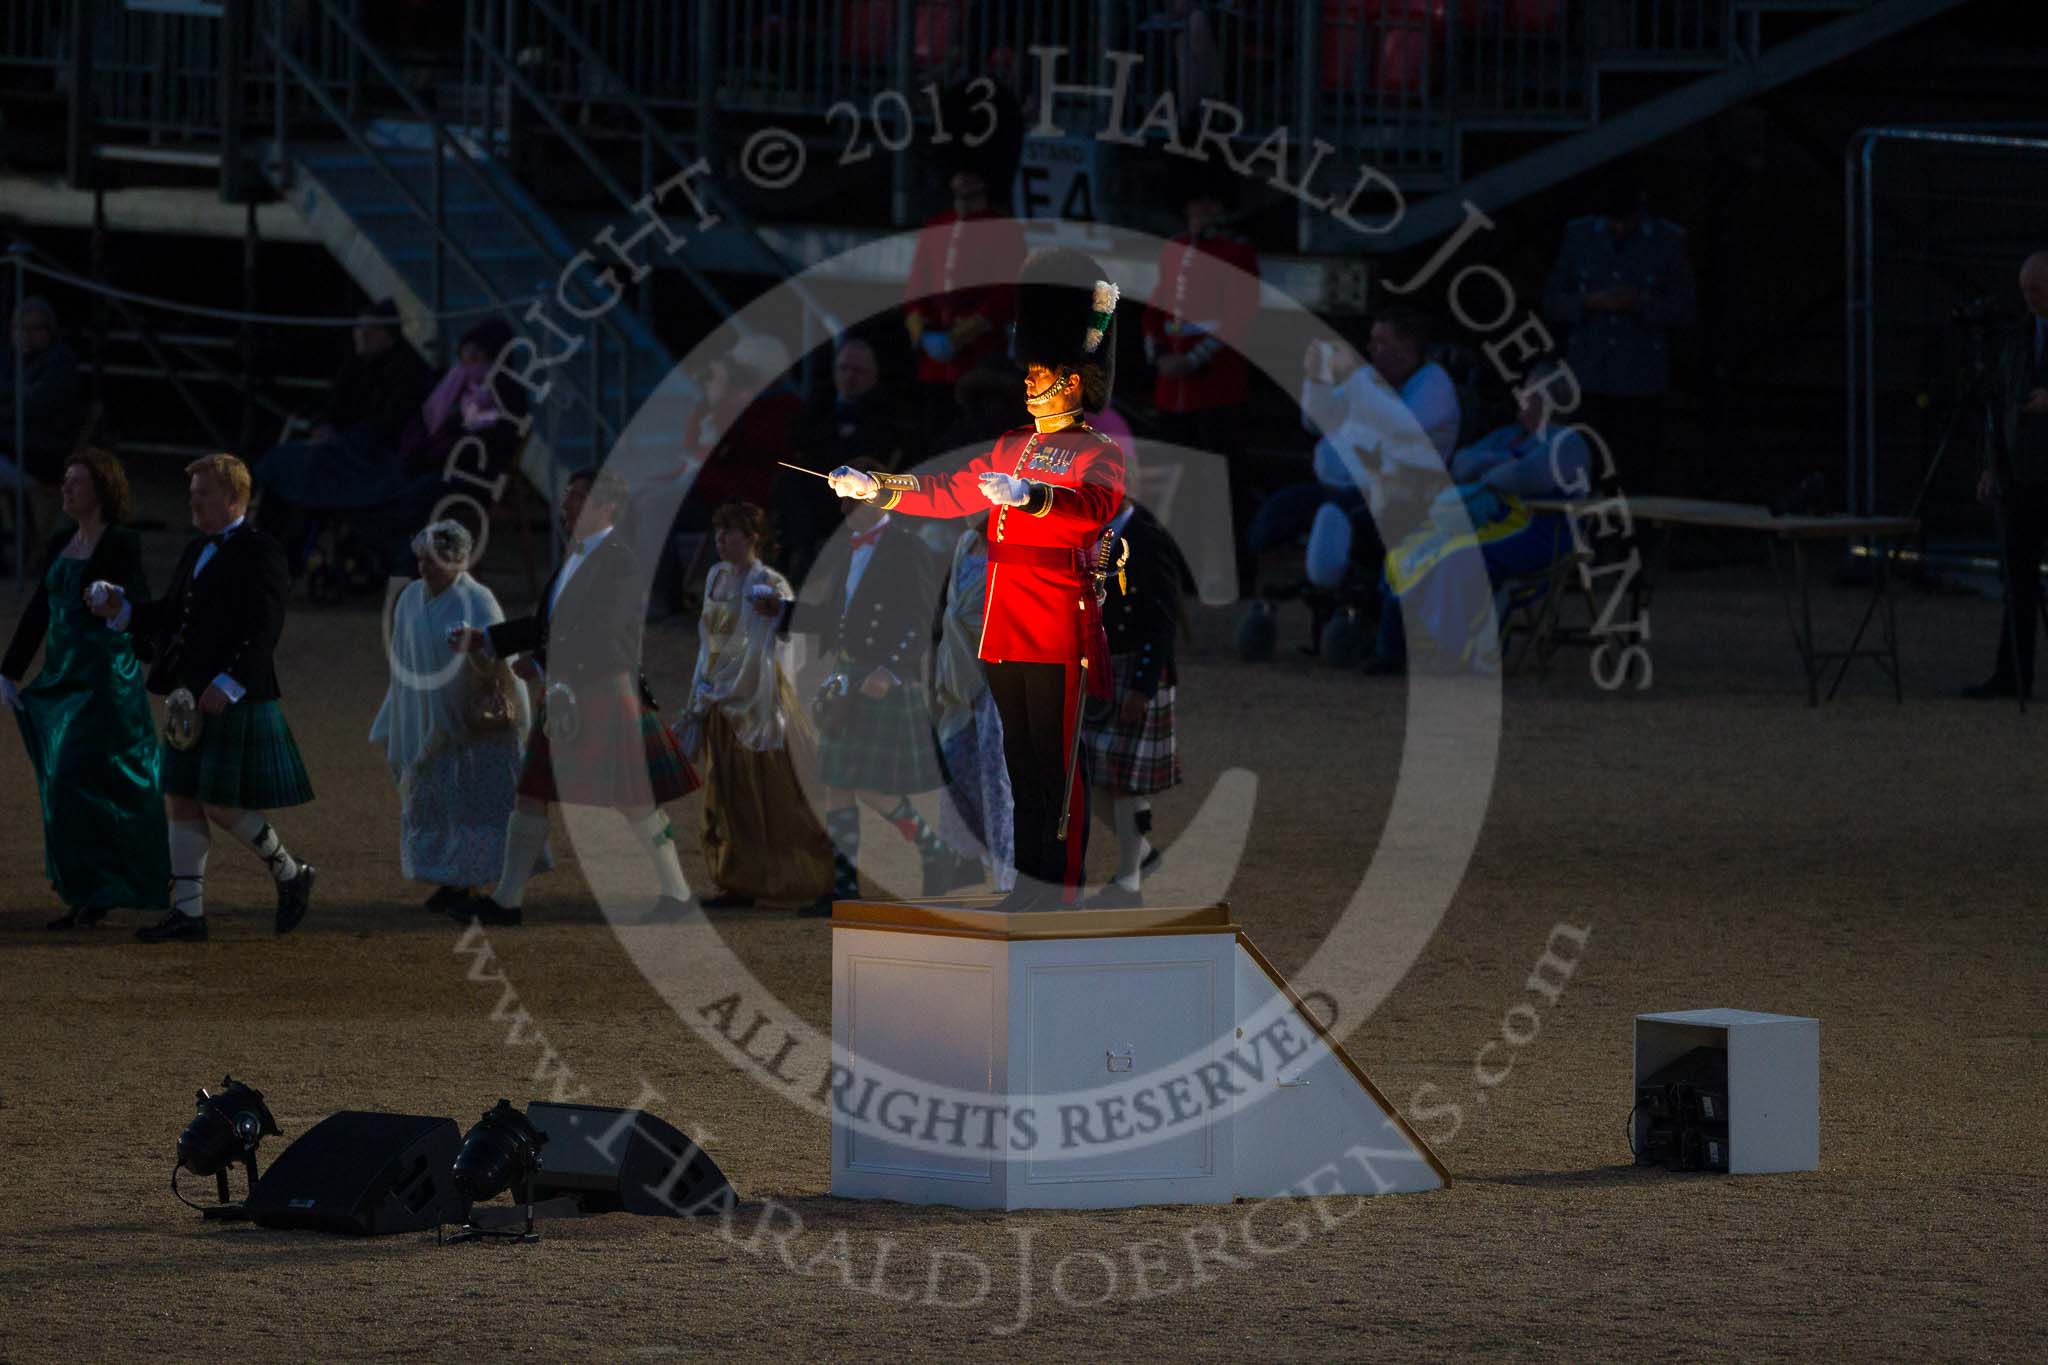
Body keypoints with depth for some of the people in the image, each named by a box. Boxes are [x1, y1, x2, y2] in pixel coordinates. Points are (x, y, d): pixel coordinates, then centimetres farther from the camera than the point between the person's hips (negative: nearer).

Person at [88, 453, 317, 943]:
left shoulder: (260, 554, -11)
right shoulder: (197, 552, 16)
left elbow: (263, 632, -18)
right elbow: (169, 616, 19)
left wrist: (227, 685, -25)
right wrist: (120, 608, 4)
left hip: (234, 702, -9)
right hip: (193, 700, 9)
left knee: (222, 807, -7)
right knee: (181, 804, 6)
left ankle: (291, 875, 15)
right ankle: (188, 912, 9)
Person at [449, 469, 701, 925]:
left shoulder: (620, 558, -13)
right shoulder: (574, 558, 13)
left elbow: (603, 634, -17)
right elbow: (545, 623, 18)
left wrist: (542, 665, -10)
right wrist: (482, 639, 10)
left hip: (608, 695, -9)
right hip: (566, 696, 9)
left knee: (634, 802, -1)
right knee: (531, 793, 7)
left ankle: (676, 895, 11)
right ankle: (507, 900, 12)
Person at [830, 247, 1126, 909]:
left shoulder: (1098, 451, -5)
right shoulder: (1011, 446, 18)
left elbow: (1099, 503, -25)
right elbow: (953, 493, 22)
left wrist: (1026, 495, -42)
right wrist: (877, 490, 10)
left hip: (1059, 628, -8)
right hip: (1005, 629, 8)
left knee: (1057, 768, -7)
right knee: (1023, 767, 10)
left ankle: (1062, 899, -6)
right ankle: (1028, 893, 14)